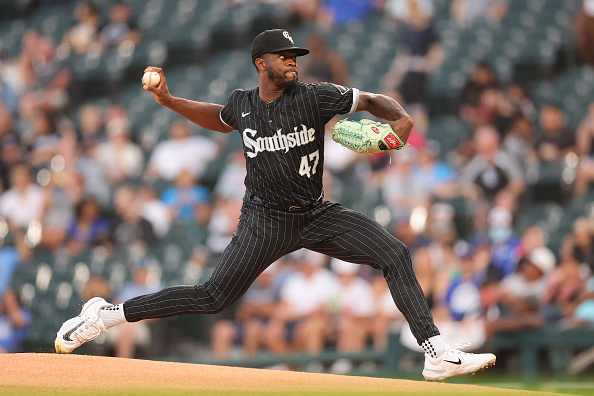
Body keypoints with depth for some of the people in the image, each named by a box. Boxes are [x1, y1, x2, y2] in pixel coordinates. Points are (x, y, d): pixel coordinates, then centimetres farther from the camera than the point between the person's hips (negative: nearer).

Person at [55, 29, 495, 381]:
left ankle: (437, 353, -14)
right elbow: (219, 118, 23)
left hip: (317, 216, 1)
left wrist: (401, 118, -28)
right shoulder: (242, 104, -2)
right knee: (213, 297, -8)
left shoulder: (315, 96, -10)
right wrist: (169, 100, 13)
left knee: (395, 253, -15)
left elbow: (372, 100, -6)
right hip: (266, 221, -1)